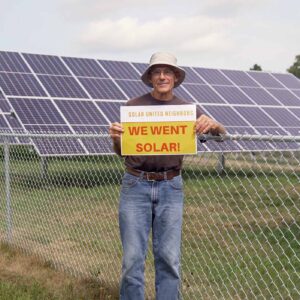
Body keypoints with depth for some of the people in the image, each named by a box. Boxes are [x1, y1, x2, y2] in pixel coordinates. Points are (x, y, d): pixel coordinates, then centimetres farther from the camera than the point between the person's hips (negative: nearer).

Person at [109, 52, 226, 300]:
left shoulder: (186, 108, 5)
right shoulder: (134, 106, 0)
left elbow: (221, 133, 2)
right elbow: (121, 152, 4)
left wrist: (212, 124, -22)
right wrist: (115, 137, -20)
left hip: (170, 187, 2)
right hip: (136, 186, -1)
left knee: (169, 257, 4)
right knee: (133, 256, 0)